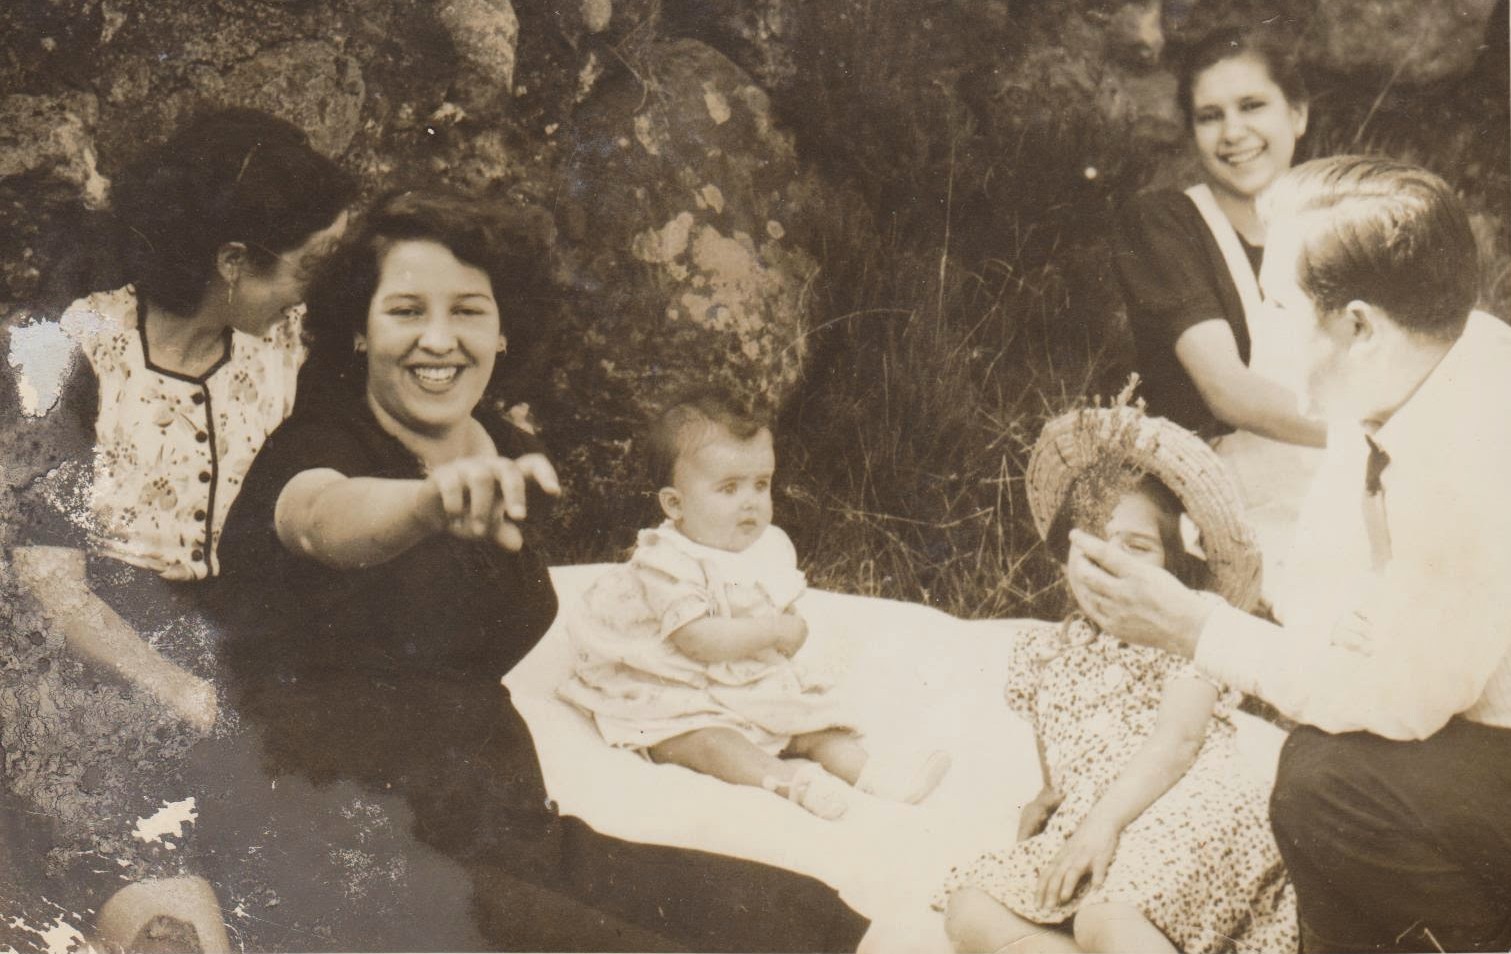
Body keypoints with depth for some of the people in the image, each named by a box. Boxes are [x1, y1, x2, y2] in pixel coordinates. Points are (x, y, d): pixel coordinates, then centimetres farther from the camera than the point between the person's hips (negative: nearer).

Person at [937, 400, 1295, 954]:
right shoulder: (1048, 650, 22)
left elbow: (1178, 739, -10)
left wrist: (1103, 822, -22)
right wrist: (1047, 800, 4)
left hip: (1187, 813, -6)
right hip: (1081, 830, 7)